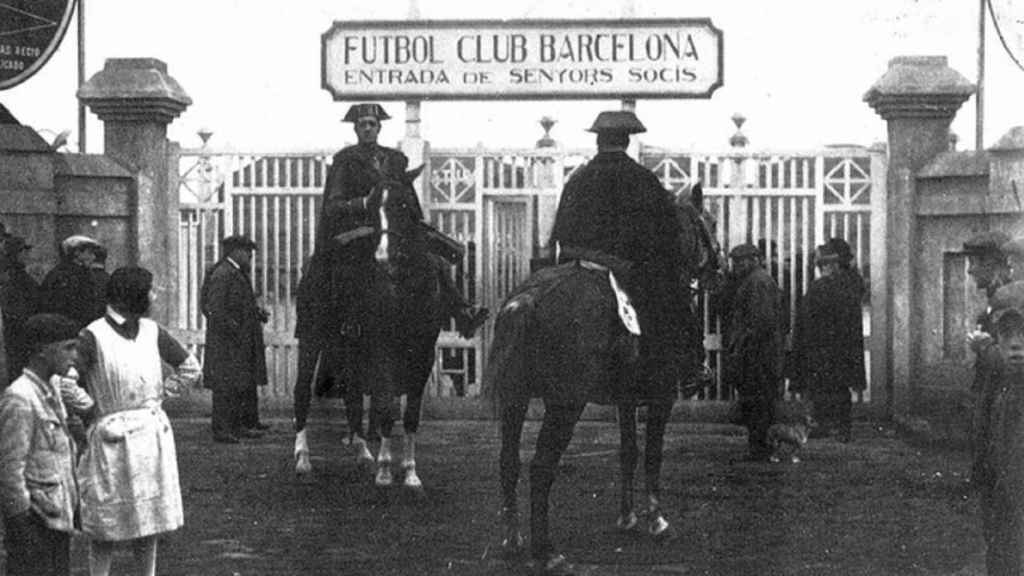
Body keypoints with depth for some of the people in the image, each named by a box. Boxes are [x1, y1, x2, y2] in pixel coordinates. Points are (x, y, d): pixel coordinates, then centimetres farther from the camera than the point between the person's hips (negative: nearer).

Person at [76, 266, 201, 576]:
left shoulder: (152, 332, 6)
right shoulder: (93, 336, -11)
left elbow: (190, 368, 16)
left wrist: (163, 393, 7)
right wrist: (92, 412, -13)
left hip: (153, 434, 5)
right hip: (112, 439, -5)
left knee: (148, 519, 12)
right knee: (105, 527, 2)